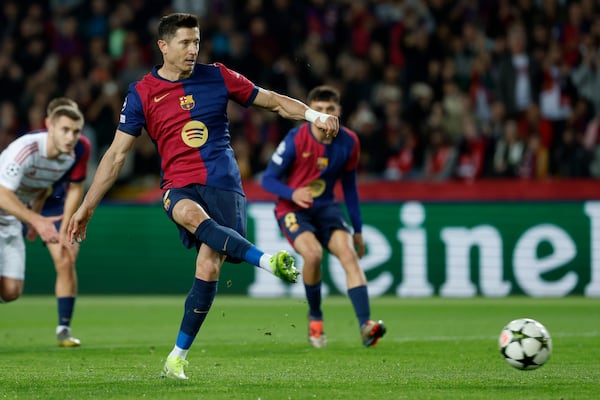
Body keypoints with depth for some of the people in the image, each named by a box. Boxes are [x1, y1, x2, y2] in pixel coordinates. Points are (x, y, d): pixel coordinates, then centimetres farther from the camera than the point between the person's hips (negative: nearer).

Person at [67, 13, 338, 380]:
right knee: (191, 215, -38)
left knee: (209, 266, -16)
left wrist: (314, 115, -2)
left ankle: (177, 357, -4)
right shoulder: (142, 94, 5)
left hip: (223, 183, 1)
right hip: (179, 187, 0)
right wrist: (87, 207, 5)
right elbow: (117, 155, 8)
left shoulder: (217, 77, 8)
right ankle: (269, 262, -50)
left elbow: (273, 101, 15)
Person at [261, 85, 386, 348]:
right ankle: (315, 317, -6)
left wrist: (357, 230, 12)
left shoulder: (349, 142, -3)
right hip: (292, 209, -3)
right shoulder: (295, 139, -15)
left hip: (326, 208, 4)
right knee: (313, 253, -31)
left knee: (348, 254, -22)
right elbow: (268, 179, -10)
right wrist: (293, 193, -31)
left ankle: (365, 325, -30)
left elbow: (349, 186, 10)